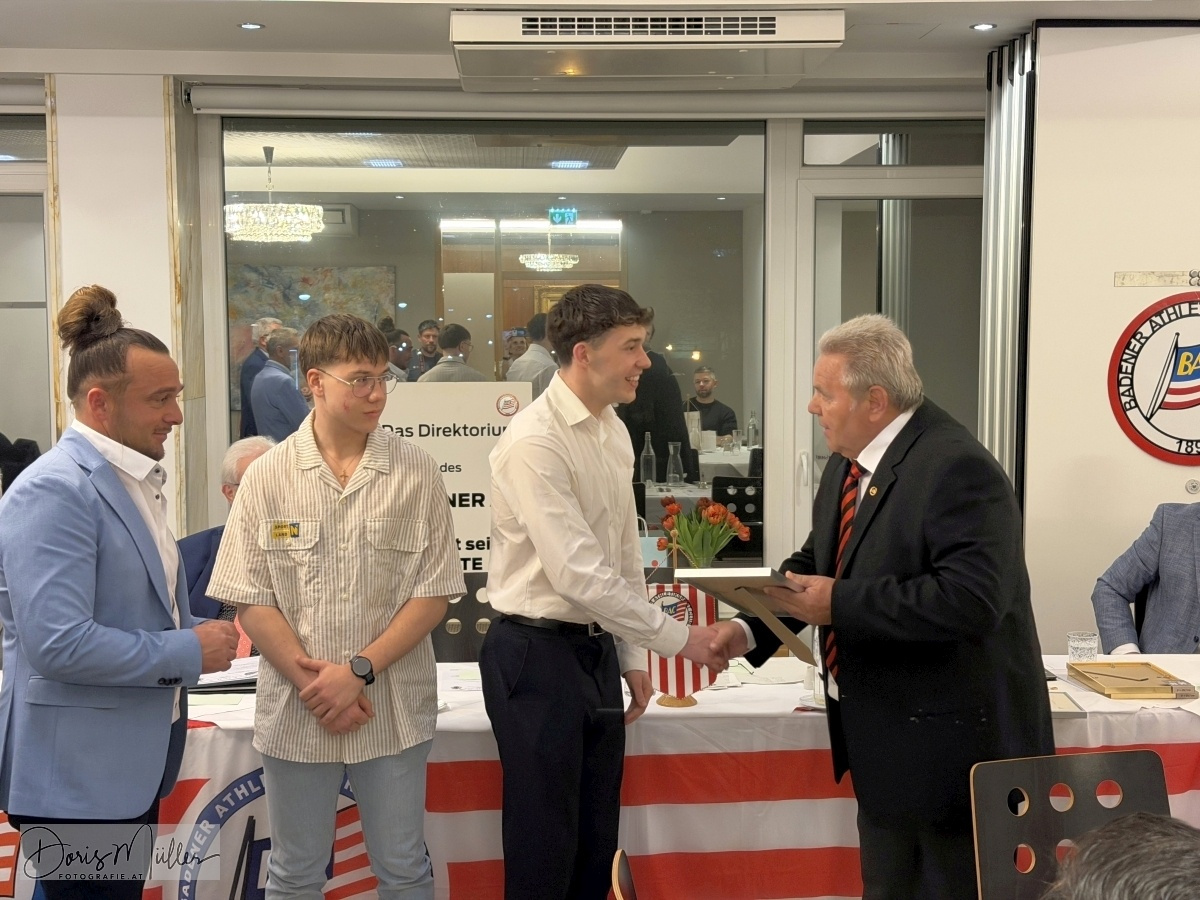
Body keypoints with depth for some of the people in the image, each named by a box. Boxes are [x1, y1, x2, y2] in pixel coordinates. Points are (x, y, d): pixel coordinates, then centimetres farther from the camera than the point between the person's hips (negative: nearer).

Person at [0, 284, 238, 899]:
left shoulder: (134, 477, 9)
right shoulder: (55, 492, -19)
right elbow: (58, 644, -27)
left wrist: (198, 631, 5)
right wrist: (189, 652, -19)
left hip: (134, 762, 9)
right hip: (77, 774, -9)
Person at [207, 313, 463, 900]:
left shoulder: (416, 472, -3)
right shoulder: (268, 476, -3)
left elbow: (433, 594, -4)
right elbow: (250, 600, -3)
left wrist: (359, 670, -13)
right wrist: (314, 684, -11)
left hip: (396, 709, 0)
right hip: (295, 711, 1)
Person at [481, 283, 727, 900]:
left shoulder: (612, 430, 6)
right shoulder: (534, 442, -21)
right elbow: (578, 573, -24)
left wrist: (631, 656, 15)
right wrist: (676, 638, -17)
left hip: (597, 646, 8)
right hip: (537, 653, -8)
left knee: (597, 837, 17)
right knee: (544, 848, 5)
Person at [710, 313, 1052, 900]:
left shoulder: (957, 469, -23)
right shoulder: (847, 463, 7)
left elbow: (972, 598, -32)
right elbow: (815, 562, 13)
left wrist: (840, 604, -27)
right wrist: (751, 628, -3)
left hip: (952, 737, -9)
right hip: (883, 735, 9)